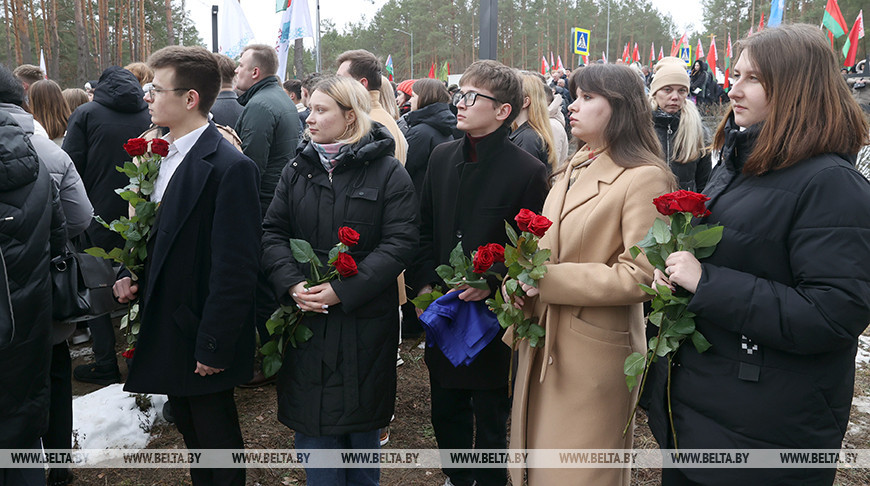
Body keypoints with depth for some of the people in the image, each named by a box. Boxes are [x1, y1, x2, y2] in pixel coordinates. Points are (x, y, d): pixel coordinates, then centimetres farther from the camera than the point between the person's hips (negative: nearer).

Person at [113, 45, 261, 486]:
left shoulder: (229, 167, -21)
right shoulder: (160, 156, 7)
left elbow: (235, 270, -22)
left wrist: (213, 348, -20)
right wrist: (132, 276, 1)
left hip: (202, 341, -8)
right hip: (166, 332, 8)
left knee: (216, 438, 11)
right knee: (191, 435, 22)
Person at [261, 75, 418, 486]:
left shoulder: (387, 171, -5)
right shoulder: (298, 170, 8)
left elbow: (400, 243, -13)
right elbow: (273, 232, 5)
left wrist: (342, 290, -20)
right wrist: (292, 284, -13)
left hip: (365, 319, -3)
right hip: (306, 314, 3)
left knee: (361, 419, 13)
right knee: (311, 418, 7)